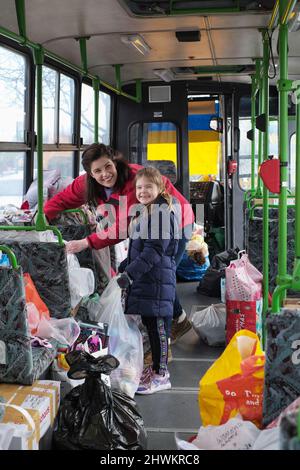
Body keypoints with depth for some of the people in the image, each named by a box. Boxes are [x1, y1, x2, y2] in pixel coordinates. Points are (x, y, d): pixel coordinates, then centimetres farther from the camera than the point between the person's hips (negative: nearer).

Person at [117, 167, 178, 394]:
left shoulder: (161, 212, -13)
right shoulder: (145, 212, 18)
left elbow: (155, 250, -20)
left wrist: (130, 273, -23)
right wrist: (124, 267, 24)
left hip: (157, 280, -9)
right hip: (144, 280, 9)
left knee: (157, 324, -4)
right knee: (149, 323, 15)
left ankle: (161, 375, 5)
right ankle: (156, 367, 27)